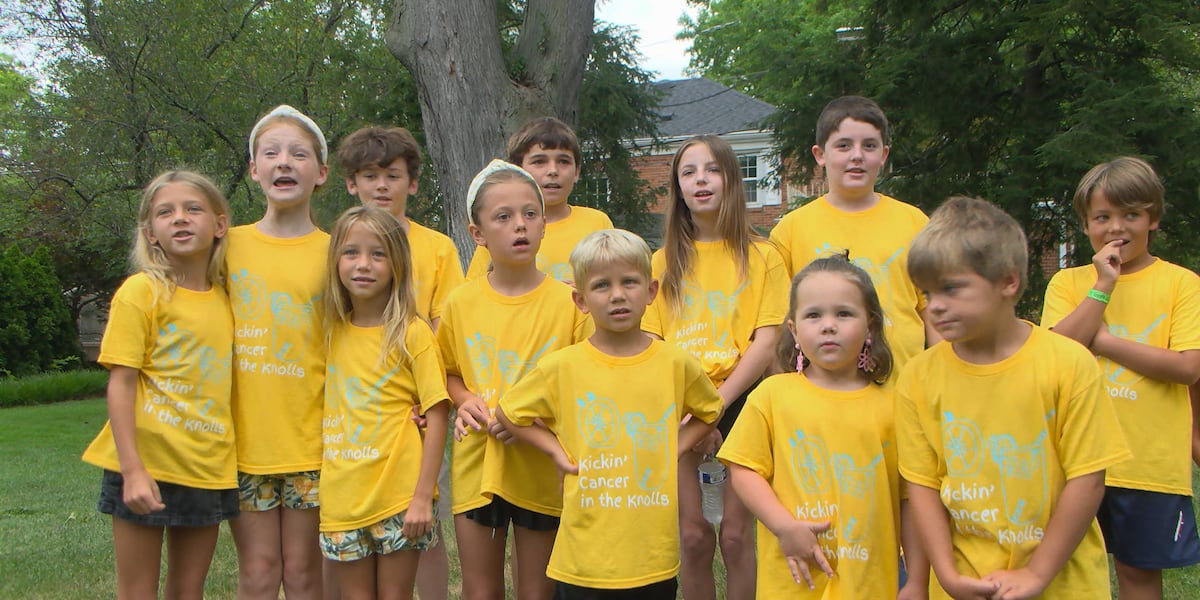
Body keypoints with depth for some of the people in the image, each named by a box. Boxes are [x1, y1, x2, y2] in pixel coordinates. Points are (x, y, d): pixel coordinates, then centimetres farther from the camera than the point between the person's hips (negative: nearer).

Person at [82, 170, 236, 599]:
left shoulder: (225, 299, 7)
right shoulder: (142, 291, -7)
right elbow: (120, 383, -11)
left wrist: (226, 462, 8)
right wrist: (132, 469, -18)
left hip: (207, 468, 5)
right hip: (147, 467, -4)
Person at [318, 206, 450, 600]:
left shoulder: (413, 334, -8)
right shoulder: (331, 332, 5)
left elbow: (436, 419, -9)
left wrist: (423, 497, -14)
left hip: (399, 497, -4)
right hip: (341, 498, 4)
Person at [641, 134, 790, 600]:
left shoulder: (760, 256, 5)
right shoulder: (665, 261, 11)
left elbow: (766, 342, -3)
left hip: (741, 404, -2)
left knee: (736, 534, -1)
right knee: (692, 537, 1)